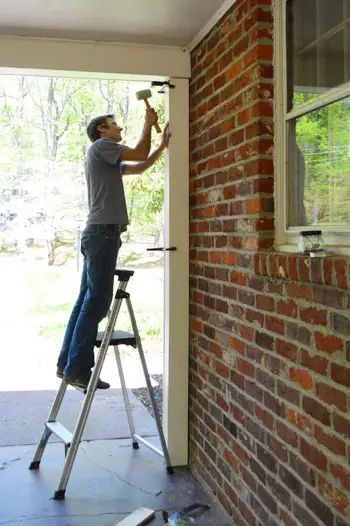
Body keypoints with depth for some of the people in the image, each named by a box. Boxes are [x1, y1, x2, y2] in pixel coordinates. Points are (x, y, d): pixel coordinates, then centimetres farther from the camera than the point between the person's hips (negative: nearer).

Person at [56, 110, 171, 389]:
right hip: (103, 233, -10)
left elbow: (139, 167, 31)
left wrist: (163, 145, 24)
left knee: (87, 300, 10)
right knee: (97, 302, -10)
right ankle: (78, 369, -8)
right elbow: (140, 155, -7)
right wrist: (148, 124, 7)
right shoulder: (101, 146, -2)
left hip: (98, 233, 10)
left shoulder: (107, 160, 26)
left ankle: (67, 364, 14)